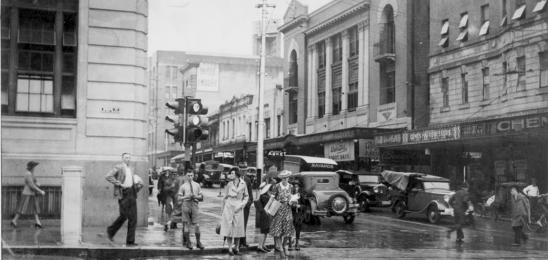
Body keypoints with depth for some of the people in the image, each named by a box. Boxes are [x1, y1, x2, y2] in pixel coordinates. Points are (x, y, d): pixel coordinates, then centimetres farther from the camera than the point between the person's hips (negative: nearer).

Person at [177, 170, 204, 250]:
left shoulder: (197, 185, 11)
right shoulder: (183, 186, 5)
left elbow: (201, 197, 11)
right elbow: (179, 198, 1)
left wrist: (195, 196, -9)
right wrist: (186, 197, -15)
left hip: (194, 205, 1)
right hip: (186, 204, -1)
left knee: (196, 224, -3)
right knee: (186, 223, 2)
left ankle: (198, 242, 4)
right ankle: (187, 242, 12)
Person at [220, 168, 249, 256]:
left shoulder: (243, 184, 2)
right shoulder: (229, 184, 3)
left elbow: (246, 196, 10)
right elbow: (225, 197, 9)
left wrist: (241, 205, -4)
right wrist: (222, 209, 9)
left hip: (238, 208, 0)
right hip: (228, 206, 0)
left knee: (238, 227, 2)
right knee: (229, 227, -2)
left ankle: (237, 248, 13)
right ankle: (230, 249, 2)